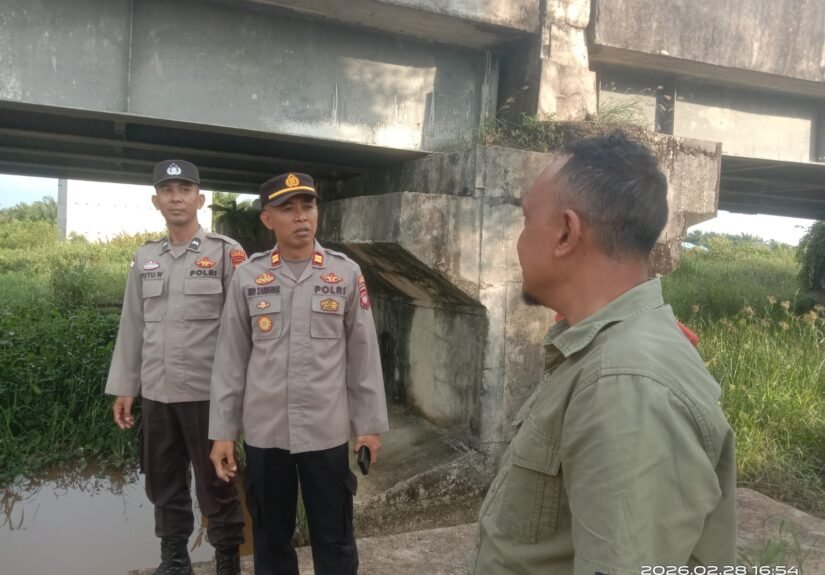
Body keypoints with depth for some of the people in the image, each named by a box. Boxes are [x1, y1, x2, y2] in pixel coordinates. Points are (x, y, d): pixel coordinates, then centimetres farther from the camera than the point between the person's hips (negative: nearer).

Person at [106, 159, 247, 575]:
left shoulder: (226, 252, -5)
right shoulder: (144, 259, 10)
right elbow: (131, 327, 12)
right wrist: (124, 388, 11)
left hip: (207, 392, -5)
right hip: (156, 393, 5)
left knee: (216, 484, 5)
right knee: (163, 482, 16)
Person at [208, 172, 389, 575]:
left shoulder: (347, 274, -1)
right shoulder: (247, 277, 0)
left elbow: (364, 355, 1)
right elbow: (230, 359, 2)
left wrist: (370, 424, 1)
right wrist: (222, 431, 2)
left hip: (327, 432, -1)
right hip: (263, 433, 1)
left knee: (334, 540, 12)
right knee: (270, 538, 17)